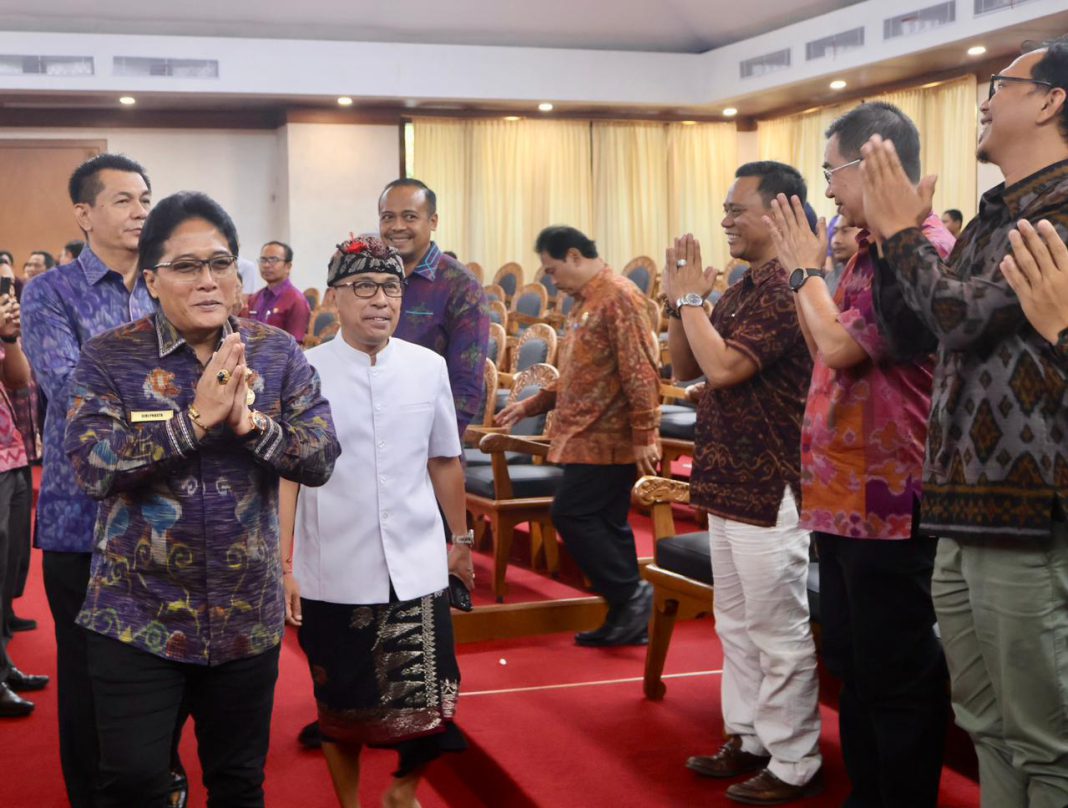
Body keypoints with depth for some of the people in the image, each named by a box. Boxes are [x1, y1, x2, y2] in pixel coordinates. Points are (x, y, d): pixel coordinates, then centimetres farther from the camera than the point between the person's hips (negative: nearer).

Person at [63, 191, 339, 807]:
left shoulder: (278, 353, 1)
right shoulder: (110, 358, -6)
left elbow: (322, 458, -6)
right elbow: (91, 466, -18)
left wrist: (250, 422, -23)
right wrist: (196, 417, -25)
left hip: (248, 616, 3)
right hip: (138, 617, -2)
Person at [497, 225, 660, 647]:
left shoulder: (618, 296, -14)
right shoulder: (584, 301, 16)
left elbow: (639, 372, -19)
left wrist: (644, 435, -22)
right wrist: (531, 404, 17)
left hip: (608, 437, -10)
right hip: (590, 436, 10)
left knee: (571, 514, -9)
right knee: (606, 524, 10)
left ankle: (631, 593, 0)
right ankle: (627, 617, 16)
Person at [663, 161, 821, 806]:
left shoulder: (788, 290, -17)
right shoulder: (742, 290, 13)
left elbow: (724, 367, -25)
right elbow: (686, 367, 15)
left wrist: (691, 299, -12)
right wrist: (680, 300, 1)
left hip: (769, 489, -10)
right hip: (730, 484, 10)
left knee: (779, 634, 0)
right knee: (737, 626, 18)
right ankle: (749, 740, 30)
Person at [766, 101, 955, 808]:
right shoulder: (870, 250, 14)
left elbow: (840, 345, -21)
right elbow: (824, 348, 18)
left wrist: (807, 269, -6)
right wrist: (801, 269, 12)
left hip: (888, 502, -10)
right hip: (844, 496, 10)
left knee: (898, 677, 1)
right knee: (854, 666, 19)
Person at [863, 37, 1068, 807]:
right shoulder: (993, 218, 19)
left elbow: (965, 315, -17)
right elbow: (910, 327, 23)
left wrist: (903, 230, -2)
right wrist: (890, 236, 11)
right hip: (966, 507, 9)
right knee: (989, 729, 16)